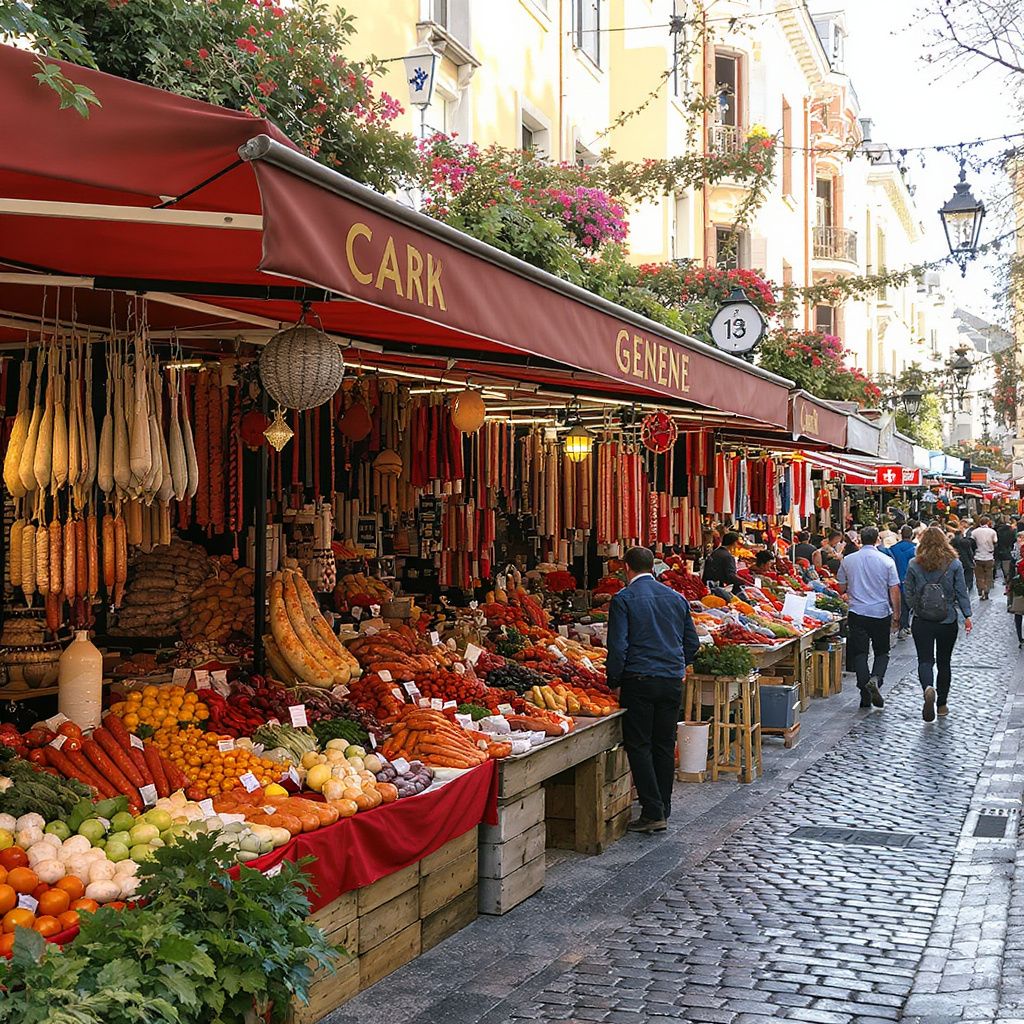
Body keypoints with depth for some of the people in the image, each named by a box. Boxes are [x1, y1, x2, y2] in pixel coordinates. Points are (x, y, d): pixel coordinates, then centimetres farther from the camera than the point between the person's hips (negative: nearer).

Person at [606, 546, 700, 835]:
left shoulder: (623, 599, -5)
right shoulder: (676, 598, 11)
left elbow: (618, 646, -11)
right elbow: (692, 643, 15)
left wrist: (614, 681, -1)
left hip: (639, 680, -5)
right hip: (673, 681, 5)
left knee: (639, 745, 1)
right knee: (665, 745, 11)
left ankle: (653, 812, -4)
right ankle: (663, 810, 17)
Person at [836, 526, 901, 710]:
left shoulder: (848, 560, 1)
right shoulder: (887, 561, -5)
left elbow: (842, 588, 9)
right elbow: (894, 591, -4)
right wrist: (897, 613, 7)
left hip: (857, 612, 1)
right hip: (881, 613, -1)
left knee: (859, 653, 5)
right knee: (882, 651, 14)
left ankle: (866, 698, 0)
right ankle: (876, 678, -13)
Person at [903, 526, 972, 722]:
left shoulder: (914, 565, -4)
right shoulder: (954, 564, -5)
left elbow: (908, 593, 1)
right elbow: (962, 592, -5)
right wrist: (967, 615, 1)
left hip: (921, 622, -1)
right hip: (948, 622, 1)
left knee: (925, 660, 2)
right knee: (944, 662, 14)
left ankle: (928, 688, -28)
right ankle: (942, 704, 21)